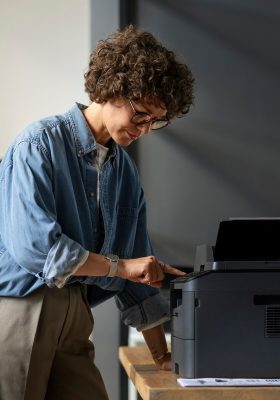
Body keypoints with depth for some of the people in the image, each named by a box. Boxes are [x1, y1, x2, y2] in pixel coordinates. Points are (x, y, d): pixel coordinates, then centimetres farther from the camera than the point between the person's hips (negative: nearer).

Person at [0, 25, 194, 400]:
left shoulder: (125, 172, 12)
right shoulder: (40, 143, -10)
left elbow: (138, 270, 16)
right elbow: (34, 246, -21)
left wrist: (162, 355, 15)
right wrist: (118, 265, -11)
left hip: (72, 316, 7)